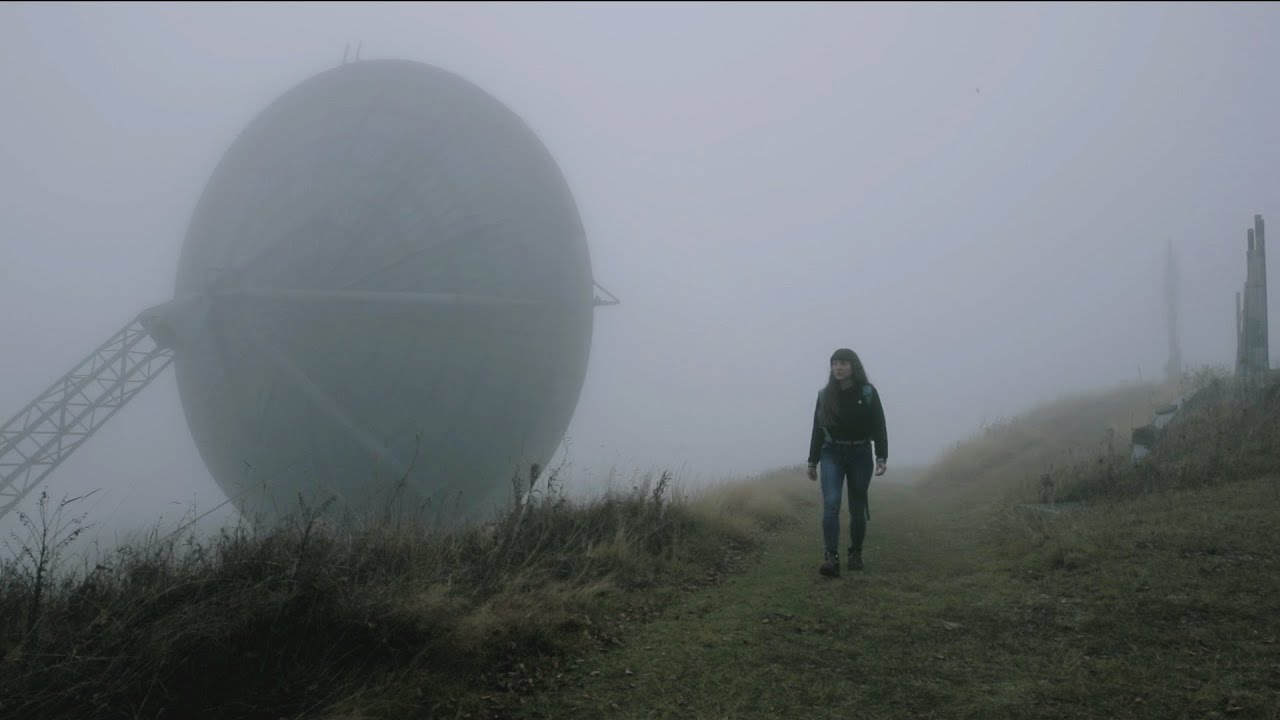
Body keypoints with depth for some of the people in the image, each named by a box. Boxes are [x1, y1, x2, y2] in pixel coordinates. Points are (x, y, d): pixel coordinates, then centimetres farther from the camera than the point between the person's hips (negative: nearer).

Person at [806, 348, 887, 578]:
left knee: (858, 508, 8)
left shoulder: (868, 392, -2)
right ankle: (831, 557, -21)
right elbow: (817, 429, 10)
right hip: (832, 454, 1)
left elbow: (879, 427, -4)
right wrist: (812, 461, 10)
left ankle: (856, 554, 27)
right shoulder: (825, 395, 5)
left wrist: (882, 457, -13)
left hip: (860, 455, -1)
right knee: (831, 503, -16)